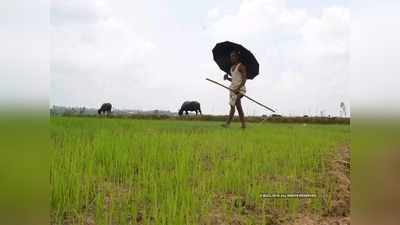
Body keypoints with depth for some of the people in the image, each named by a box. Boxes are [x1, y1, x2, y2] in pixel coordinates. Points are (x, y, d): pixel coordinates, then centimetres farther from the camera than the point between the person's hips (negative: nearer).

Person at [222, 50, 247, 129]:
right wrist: (228, 78, 4)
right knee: (238, 107, 8)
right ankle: (243, 125, 12)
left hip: (239, 89, -9)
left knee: (233, 105, -17)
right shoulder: (232, 67, 17)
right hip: (233, 88, 9)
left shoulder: (241, 66, -8)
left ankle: (227, 123, -22)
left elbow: (244, 78, -16)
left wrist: (238, 88, -26)